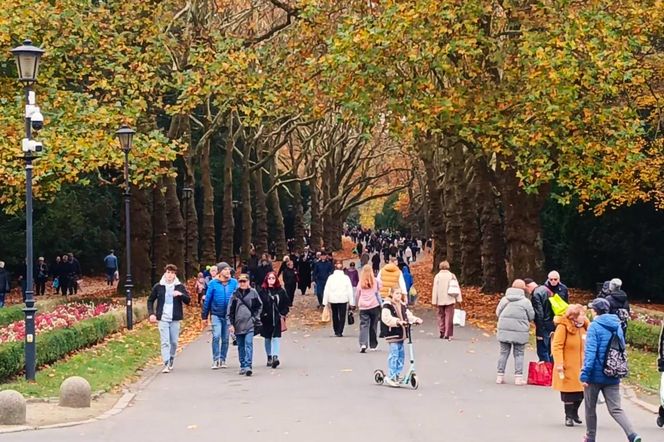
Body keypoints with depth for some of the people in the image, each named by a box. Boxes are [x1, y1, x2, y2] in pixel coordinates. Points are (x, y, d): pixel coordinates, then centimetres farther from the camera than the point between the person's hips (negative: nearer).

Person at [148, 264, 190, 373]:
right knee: (165, 342, -8)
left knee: (174, 342, 9)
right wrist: (151, 313, -1)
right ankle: (166, 364, -12)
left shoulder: (180, 286, 3)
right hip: (163, 319, -1)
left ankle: (171, 361, 29)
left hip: (175, 319, 1)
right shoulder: (158, 286, 3)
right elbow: (150, 300, 12)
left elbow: (188, 300, 1)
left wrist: (181, 294, -19)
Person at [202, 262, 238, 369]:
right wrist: (204, 316, 4)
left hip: (228, 315, 2)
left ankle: (223, 359, 20)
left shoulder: (234, 283, -1)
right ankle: (215, 360, -5)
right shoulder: (213, 283, -4)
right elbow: (207, 300, 2)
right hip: (216, 315, -2)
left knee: (225, 338, 8)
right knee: (216, 336, -13)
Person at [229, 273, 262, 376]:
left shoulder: (253, 293, 2)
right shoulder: (235, 294, 5)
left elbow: (259, 306, 11)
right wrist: (231, 324, 2)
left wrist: (255, 318, 1)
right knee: (241, 346, 9)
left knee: (249, 344, -12)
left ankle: (248, 366, -17)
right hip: (238, 324, 2)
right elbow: (231, 310, 7)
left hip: (249, 324, -2)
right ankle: (242, 366, 17)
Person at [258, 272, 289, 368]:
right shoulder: (262, 291, -1)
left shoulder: (281, 291, 2)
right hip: (266, 319, 1)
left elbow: (286, 303, 6)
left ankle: (275, 357, -17)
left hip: (277, 318, -1)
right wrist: (261, 314, -11)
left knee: (276, 338, -10)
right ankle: (269, 357, 23)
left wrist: (283, 314, -3)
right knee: (267, 339, 11)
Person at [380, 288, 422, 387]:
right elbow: (386, 318, -23)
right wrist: (398, 321, -35)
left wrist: (416, 319, -6)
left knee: (401, 354, 8)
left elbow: (409, 315, 13)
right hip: (392, 334, -8)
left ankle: (397, 375, 18)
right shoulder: (387, 306, -9)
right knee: (394, 354, -10)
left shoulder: (402, 306, 16)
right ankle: (390, 377, -6)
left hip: (401, 334, 8)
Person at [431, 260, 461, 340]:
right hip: (450, 300, 0)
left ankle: (442, 332, 12)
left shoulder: (437, 276, -3)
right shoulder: (452, 275, -2)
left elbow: (435, 289, -3)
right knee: (449, 317, 1)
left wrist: (434, 301, 0)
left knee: (441, 316, 14)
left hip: (440, 300, 1)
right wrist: (458, 299, 5)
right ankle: (447, 334, -4)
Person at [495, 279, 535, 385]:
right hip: (520, 332, -3)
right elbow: (531, 316, -1)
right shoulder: (525, 301, -6)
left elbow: (498, 313, 7)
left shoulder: (504, 299, 2)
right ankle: (518, 377, 2)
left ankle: (500, 376, 12)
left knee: (504, 353, 11)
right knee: (519, 354, 5)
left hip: (504, 330, 3)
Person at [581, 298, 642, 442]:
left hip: (595, 375, -5)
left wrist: (584, 375, -19)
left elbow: (590, 352, -19)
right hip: (613, 376, 5)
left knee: (590, 408, 13)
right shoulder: (617, 326, 8)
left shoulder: (594, 326, -12)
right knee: (615, 409, 3)